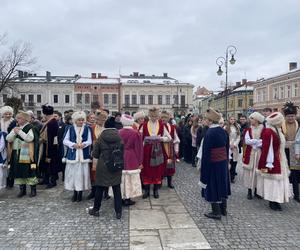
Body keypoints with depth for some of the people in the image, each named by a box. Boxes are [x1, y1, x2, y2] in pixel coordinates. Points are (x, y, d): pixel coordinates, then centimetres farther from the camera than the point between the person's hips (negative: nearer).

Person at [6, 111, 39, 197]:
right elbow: (8, 139, 7)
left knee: (29, 172, -1)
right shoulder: (15, 127, 13)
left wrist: (19, 131, -18)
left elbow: (29, 138, -22)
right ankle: (22, 189, 22)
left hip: (27, 155, -6)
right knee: (18, 171, 10)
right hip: (17, 155, 6)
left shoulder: (30, 128, -7)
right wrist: (14, 132, -9)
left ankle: (33, 189, 11)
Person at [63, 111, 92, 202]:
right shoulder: (70, 128, 4)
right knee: (73, 173, 3)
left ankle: (80, 192, 14)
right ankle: (74, 192, 17)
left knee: (82, 173, 1)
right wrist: (73, 144, -15)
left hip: (83, 155, 0)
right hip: (73, 154, 1)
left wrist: (83, 144, -21)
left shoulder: (87, 128, 3)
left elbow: (89, 141, -1)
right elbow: (65, 140, 1)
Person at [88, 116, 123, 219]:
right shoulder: (120, 137, -6)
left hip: (102, 167, -1)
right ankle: (118, 212, 14)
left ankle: (96, 209, 29)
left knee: (99, 188, 14)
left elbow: (95, 154, -3)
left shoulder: (101, 138, -9)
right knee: (117, 189, 9)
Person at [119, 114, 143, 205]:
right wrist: (140, 162, -1)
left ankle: (121, 198, 18)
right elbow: (139, 149, -8)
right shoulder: (136, 133, -9)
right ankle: (127, 199, 11)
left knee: (121, 178, 12)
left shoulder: (118, 133, -2)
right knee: (130, 179, 7)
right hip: (132, 160, -2)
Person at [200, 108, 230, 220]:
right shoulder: (223, 131, 0)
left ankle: (216, 212, 16)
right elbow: (227, 148, 8)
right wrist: (225, 161, 18)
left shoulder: (209, 134, -21)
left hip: (213, 164, -7)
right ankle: (223, 209, 33)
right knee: (222, 184, 18)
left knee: (213, 186, 6)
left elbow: (206, 153, -19)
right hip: (223, 163, 7)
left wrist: (203, 168, -11)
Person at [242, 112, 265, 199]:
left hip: (259, 154, 0)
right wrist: (259, 141, -13)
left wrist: (254, 143, -16)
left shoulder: (263, 130, 0)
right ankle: (249, 191, 12)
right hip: (249, 154, 0)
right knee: (250, 171, 2)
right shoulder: (248, 130, 2)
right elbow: (247, 141, -11)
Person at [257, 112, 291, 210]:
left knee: (278, 181, 15)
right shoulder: (268, 132, -21)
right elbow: (267, 149, -22)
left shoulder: (277, 131, 9)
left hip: (279, 161, 10)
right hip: (273, 162, -10)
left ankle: (276, 201, 26)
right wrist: (269, 164, -21)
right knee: (272, 181, 0)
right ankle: (272, 203, 12)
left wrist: (283, 161, 19)